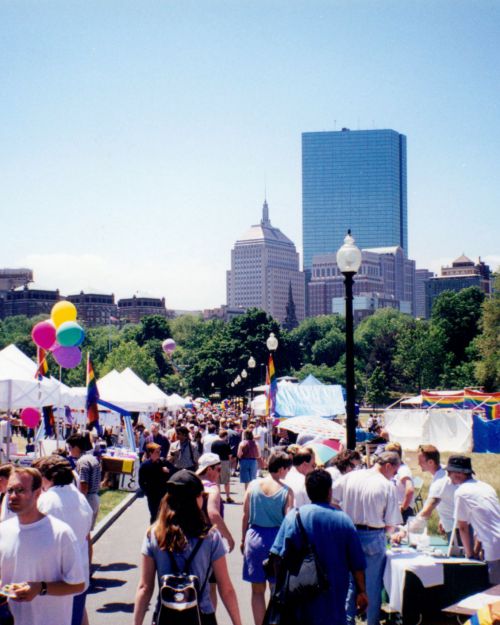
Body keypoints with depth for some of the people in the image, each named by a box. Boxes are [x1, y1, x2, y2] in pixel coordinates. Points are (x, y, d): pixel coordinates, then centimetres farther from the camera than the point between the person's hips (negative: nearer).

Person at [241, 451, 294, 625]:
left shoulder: (253, 485, -2)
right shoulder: (287, 491, -9)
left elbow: (245, 515, 2)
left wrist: (243, 539, 12)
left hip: (254, 537, 2)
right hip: (277, 539, -2)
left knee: (257, 590, 12)